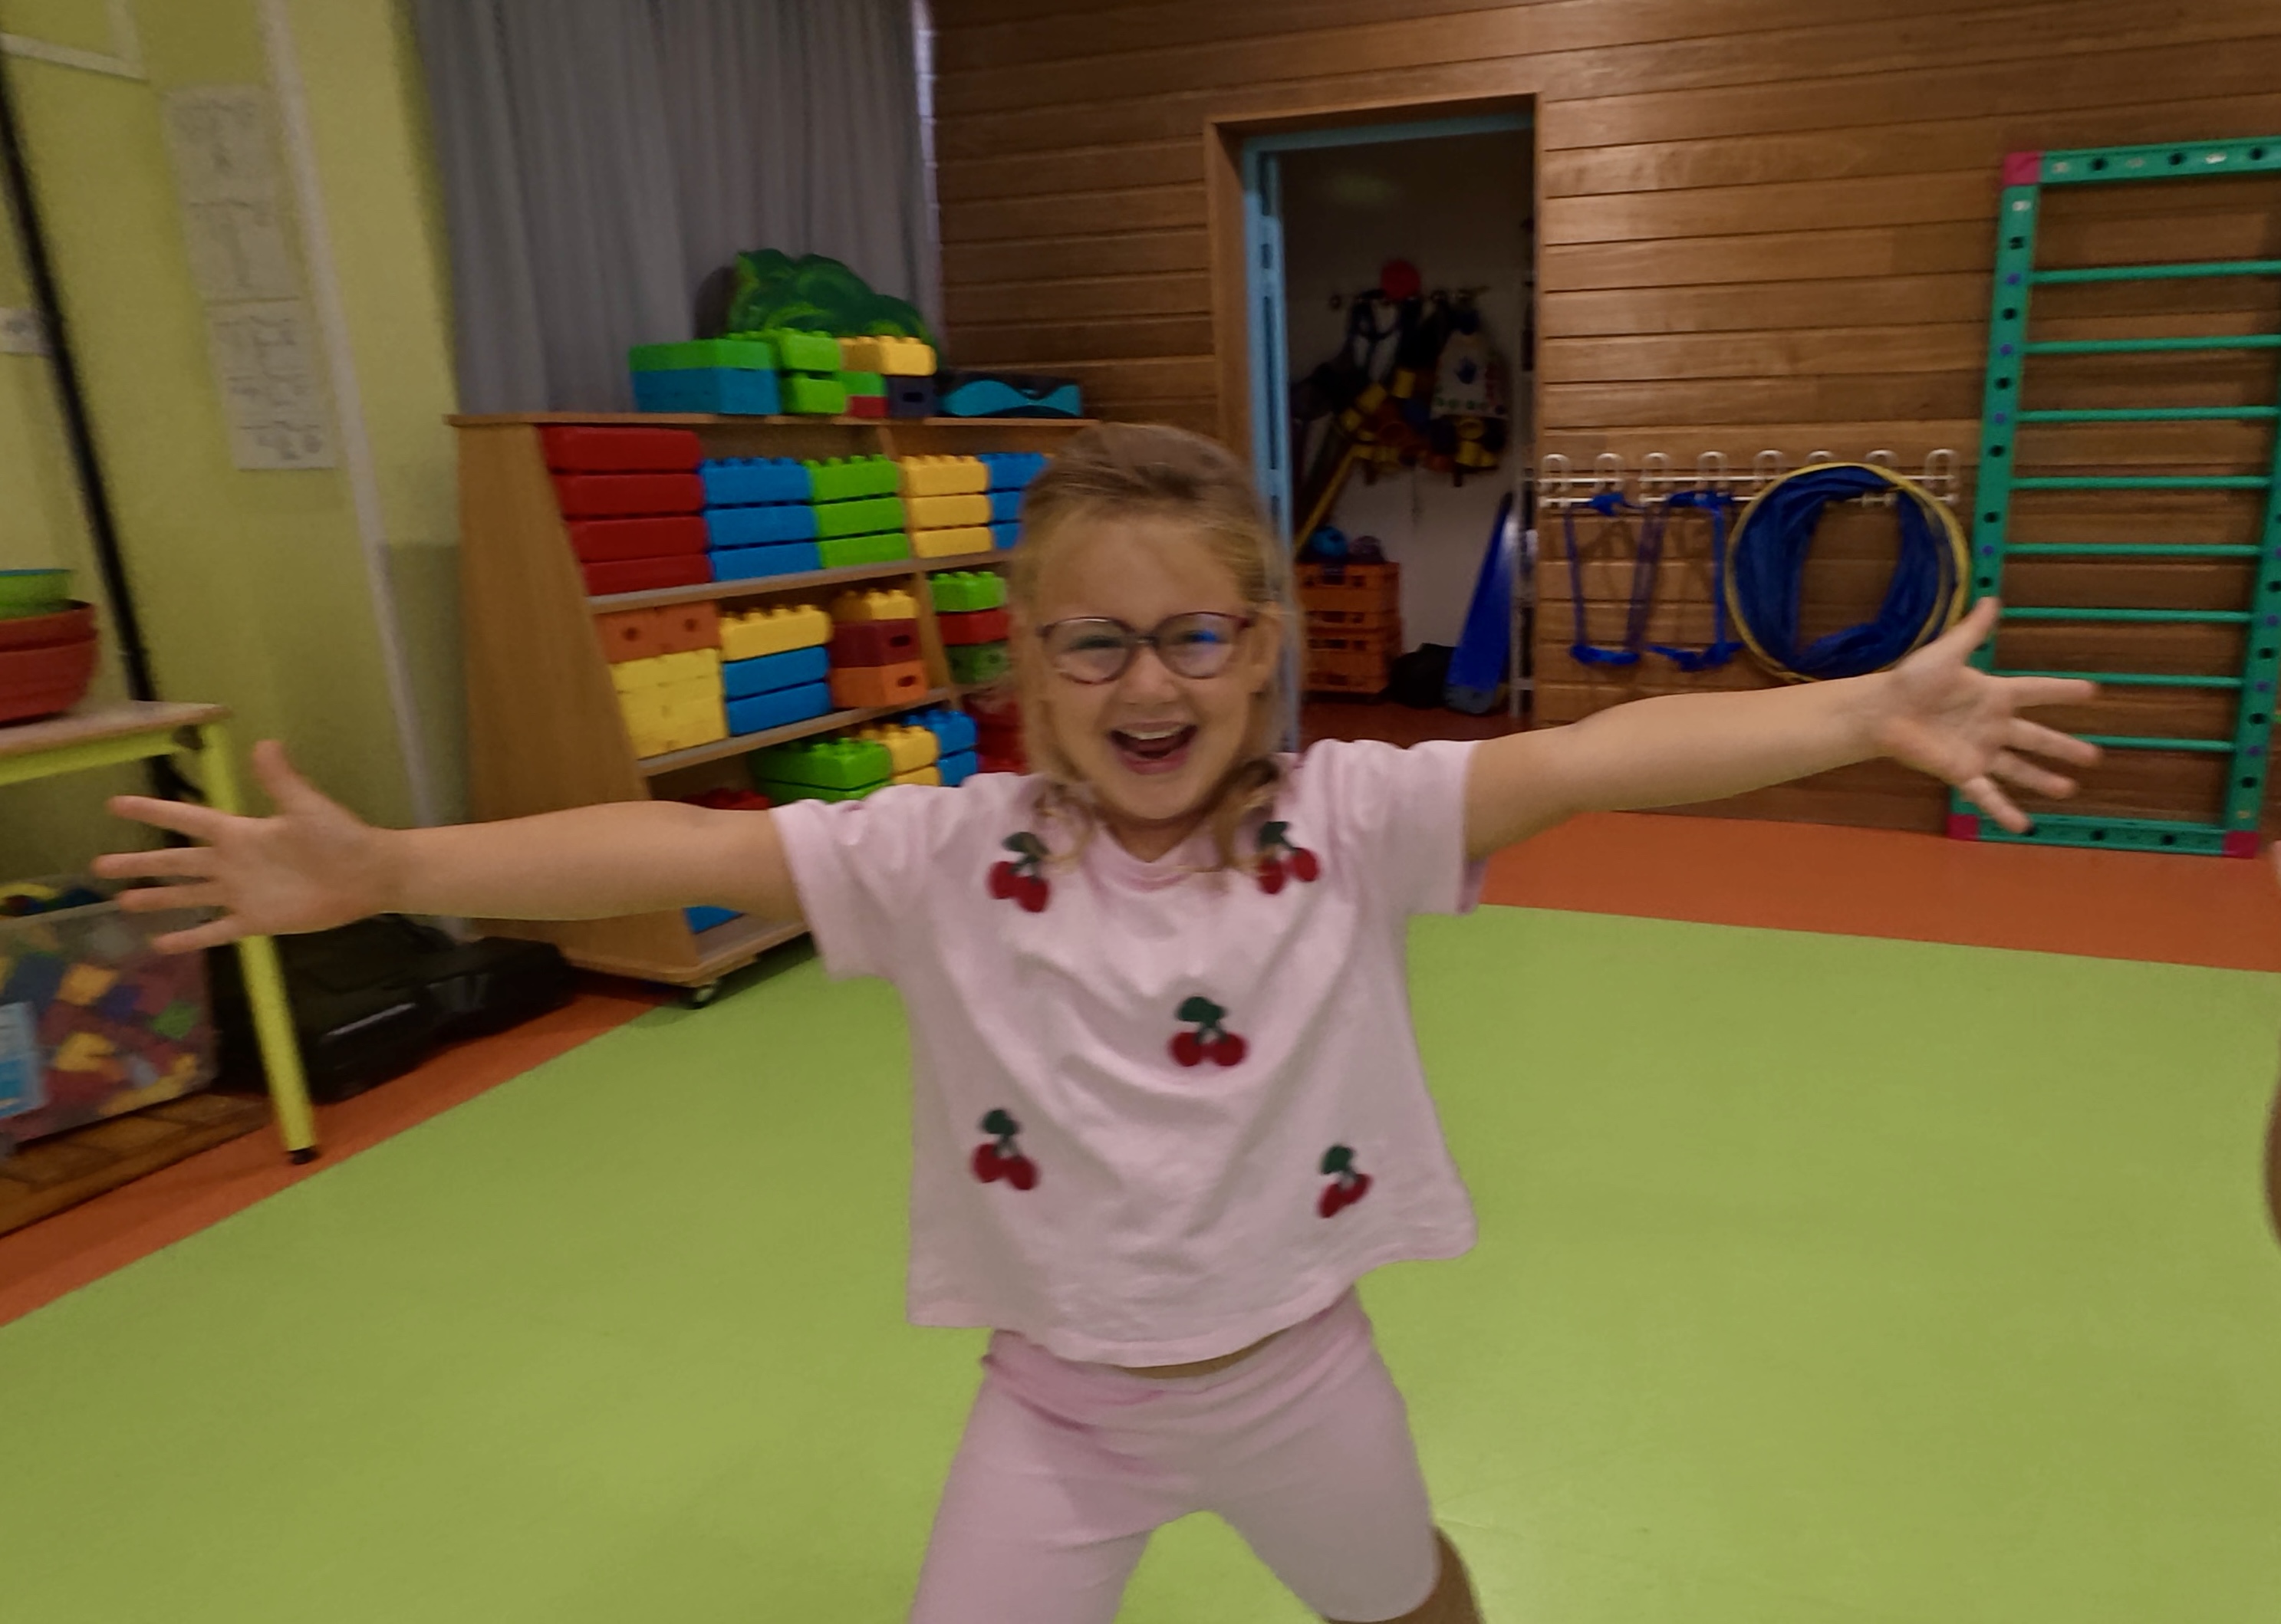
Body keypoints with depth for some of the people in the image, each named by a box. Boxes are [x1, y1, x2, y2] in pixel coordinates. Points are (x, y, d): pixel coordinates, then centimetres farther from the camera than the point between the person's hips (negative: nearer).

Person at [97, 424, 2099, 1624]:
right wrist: (382, 867, -31)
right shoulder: (949, 857, -19)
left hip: (1295, 1366, 1)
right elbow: (681, 847, -23)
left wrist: (1866, 712, -35)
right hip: (1058, 1396, 0)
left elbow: (1597, 755, -26)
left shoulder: (1346, 819, -19)